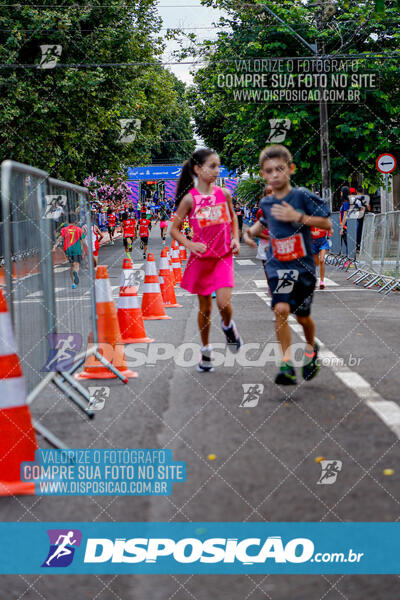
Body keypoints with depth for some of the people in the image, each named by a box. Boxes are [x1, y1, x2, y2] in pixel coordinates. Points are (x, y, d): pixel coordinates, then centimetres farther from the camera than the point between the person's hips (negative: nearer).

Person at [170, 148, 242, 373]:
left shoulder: (224, 194, -1)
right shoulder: (190, 198, -8)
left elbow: (233, 218, 17)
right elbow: (175, 229, -2)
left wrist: (235, 238, 2)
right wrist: (190, 244, -19)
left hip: (223, 256, 1)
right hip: (201, 258, -1)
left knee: (224, 301, -16)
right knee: (205, 307, 9)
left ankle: (228, 326, 19)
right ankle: (206, 350, 27)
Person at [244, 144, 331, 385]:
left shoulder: (303, 196, -11)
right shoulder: (266, 203, 3)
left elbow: (327, 223, -11)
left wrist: (297, 216, -21)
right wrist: (251, 231, 7)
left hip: (303, 266, -2)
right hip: (277, 266, 2)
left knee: (303, 316, 11)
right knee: (281, 309, -18)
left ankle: (311, 347, 43)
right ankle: (287, 364, -16)